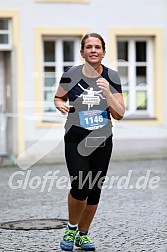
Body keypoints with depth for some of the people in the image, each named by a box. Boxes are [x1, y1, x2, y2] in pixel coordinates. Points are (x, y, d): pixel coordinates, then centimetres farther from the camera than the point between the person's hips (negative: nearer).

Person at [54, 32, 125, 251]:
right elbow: (58, 98, 13)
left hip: (102, 141, 2)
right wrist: (61, 105, -10)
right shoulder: (71, 75, -6)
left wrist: (107, 92, -19)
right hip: (76, 140, -2)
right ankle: (71, 228, 11)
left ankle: (83, 234, 27)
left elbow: (119, 115, -4)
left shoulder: (112, 77, -2)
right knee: (80, 188, -16)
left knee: (94, 191, 6)